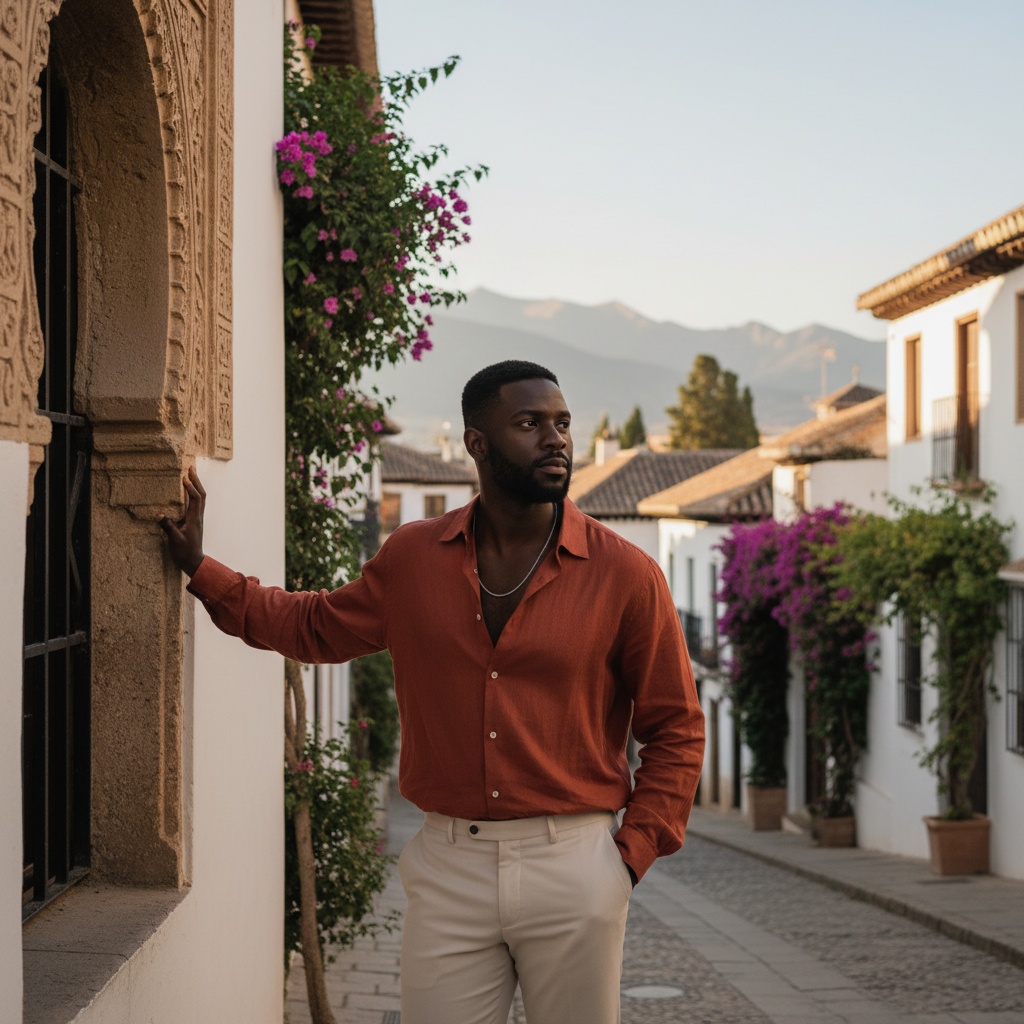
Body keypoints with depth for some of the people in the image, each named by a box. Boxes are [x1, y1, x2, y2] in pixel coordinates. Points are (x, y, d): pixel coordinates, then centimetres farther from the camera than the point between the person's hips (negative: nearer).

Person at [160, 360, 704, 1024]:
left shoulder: (624, 574, -2)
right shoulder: (412, 559, 5)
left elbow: (676, 730, 3)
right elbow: (316, 626, 23)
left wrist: (633, 854, -5)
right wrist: (201, 569, 20)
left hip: (572, 867, -2)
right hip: (448, 867, 2)